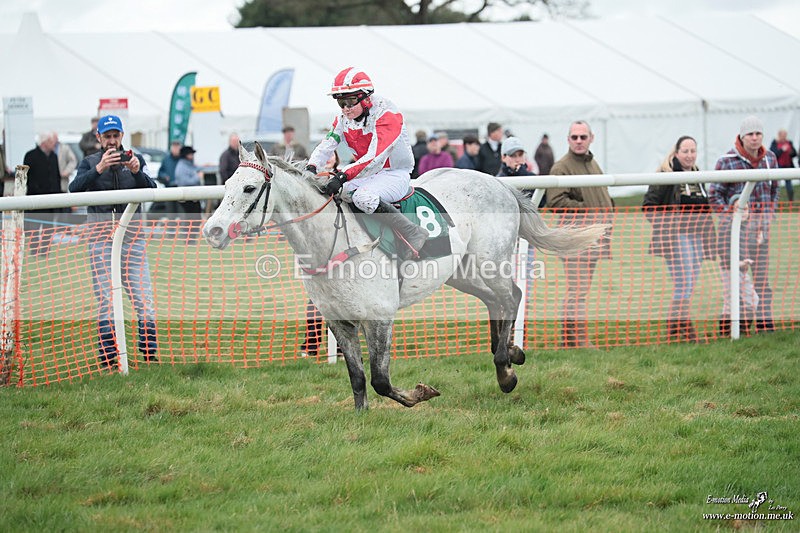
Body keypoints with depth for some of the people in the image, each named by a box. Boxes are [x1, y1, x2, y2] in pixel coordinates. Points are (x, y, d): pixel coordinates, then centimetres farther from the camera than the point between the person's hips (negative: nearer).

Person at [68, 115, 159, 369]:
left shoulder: (135, 159, 9)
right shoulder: (89, 163, 7)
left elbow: (151, 190, -5)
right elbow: (74, 188, -11)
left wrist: (137, 171, -25)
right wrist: (99, 169, -25)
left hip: (131, 236, 1)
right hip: (100, 236, -1)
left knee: (144, 298, -5)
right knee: (105, 300, -2)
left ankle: (150, 355, 0)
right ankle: (108, 360, 0)